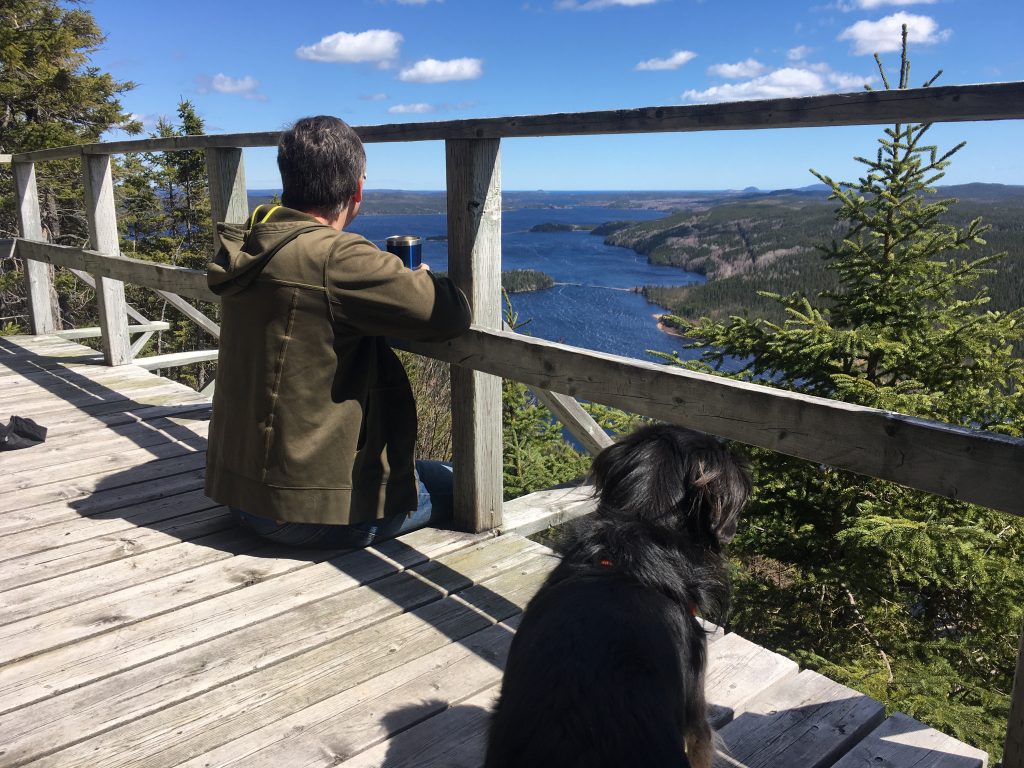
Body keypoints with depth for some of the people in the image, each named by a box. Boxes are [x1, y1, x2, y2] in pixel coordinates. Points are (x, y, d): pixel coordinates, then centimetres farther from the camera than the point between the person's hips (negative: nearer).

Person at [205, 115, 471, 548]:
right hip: (316, 513, -8)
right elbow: (452, 315, -22)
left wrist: (393, 276, 5)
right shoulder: (337, 258, -25)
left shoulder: (252, 250, 1)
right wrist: (424, 281, 0)